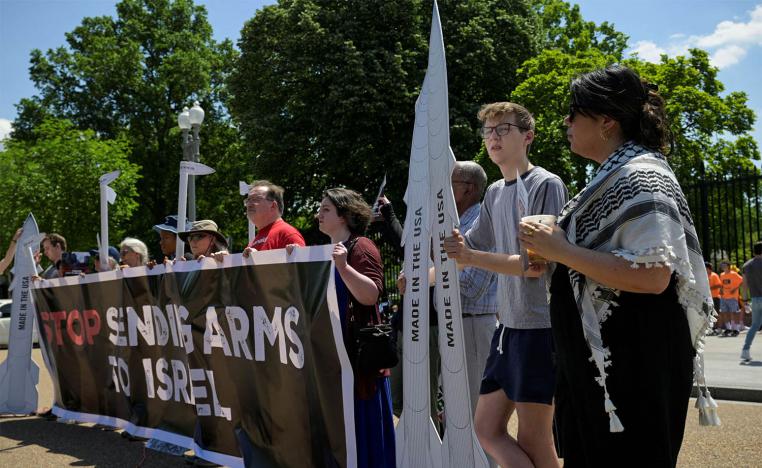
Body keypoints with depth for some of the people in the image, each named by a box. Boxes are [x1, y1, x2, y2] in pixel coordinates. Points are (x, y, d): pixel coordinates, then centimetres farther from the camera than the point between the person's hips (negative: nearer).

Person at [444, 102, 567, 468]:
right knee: (487, 427, 10)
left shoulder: (546, 185, -10)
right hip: (508, 324, 8)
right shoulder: (494, 193, 12)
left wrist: (472, 258, -26)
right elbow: (469, 246, 22)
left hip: (541, 324, -8)